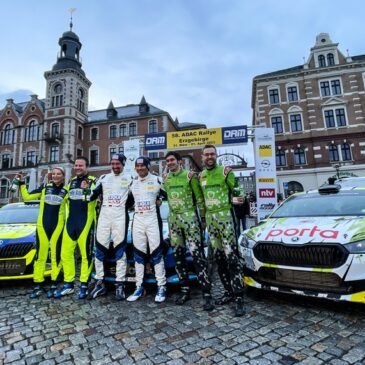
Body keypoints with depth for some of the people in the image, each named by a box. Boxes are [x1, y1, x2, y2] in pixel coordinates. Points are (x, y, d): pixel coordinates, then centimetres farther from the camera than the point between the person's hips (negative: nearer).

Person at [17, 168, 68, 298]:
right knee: (40, 255, 3)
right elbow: (26, 196, 10)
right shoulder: (44, 187, 8)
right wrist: (22, 183, 5)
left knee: (56, 255, 0)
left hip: (57, 226, -2)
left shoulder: (66, 191, 4)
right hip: (42, 225, 2)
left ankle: (54, 285, 10)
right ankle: (38, 285, 13)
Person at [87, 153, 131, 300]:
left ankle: (120, 284, 7)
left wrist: (126, 206, -3)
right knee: (99, 249, 4)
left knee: (120, 250, -2)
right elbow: (92, 195, 11)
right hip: (104, 216, 3)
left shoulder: (129, 179, 5)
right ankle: (99, 283, 17)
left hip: (120, 217, -3)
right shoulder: (104, 178, 12)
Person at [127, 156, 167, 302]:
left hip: (153, 219, -4)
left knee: (156, 253, -2)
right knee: (138, 254, 8)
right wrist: (135, 207, 9)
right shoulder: (132, 183, 10)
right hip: (137, 220, 4)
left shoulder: (157, 180, -4)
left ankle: (161, 287, 6)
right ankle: (139, 287, 17)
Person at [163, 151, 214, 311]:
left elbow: (199, 197, -3)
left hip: (189, 217, -5)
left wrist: (203, 217, -3)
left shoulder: (189, 175, -3)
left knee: (197, 254, -9)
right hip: (173, 219, 6)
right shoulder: (166, 179, 12)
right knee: (178, 256, 10)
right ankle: (185, 289, 23)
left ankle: (207, 293, -3)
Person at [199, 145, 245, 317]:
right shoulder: (201, 175, 12)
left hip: (225, 216, -6)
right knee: (218, 256, 11)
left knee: (231, 256, -8)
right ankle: (229, 291, 25)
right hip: (210, 218, 6)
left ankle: (238, 297, -1)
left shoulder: (225, 171, -5)